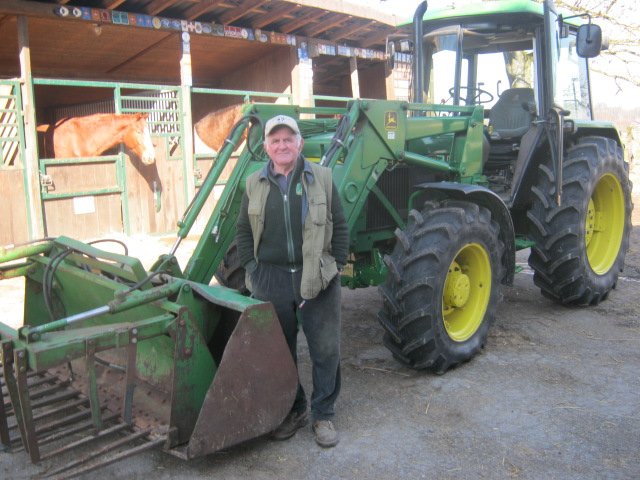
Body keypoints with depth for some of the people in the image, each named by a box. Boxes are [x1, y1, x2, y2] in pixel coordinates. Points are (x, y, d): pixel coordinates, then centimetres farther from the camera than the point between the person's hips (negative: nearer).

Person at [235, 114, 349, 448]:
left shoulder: (321, 178, 0)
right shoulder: (255, 185, 5)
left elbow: (340, 227, 2)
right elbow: (243, 232, 10)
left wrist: (337, 265, -3)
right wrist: (251, 267, 1)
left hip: (316, 279, -1)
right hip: (272, 280, 2)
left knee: (325, 349, 5)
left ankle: (323, 414, 22)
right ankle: (291, 410, 31)